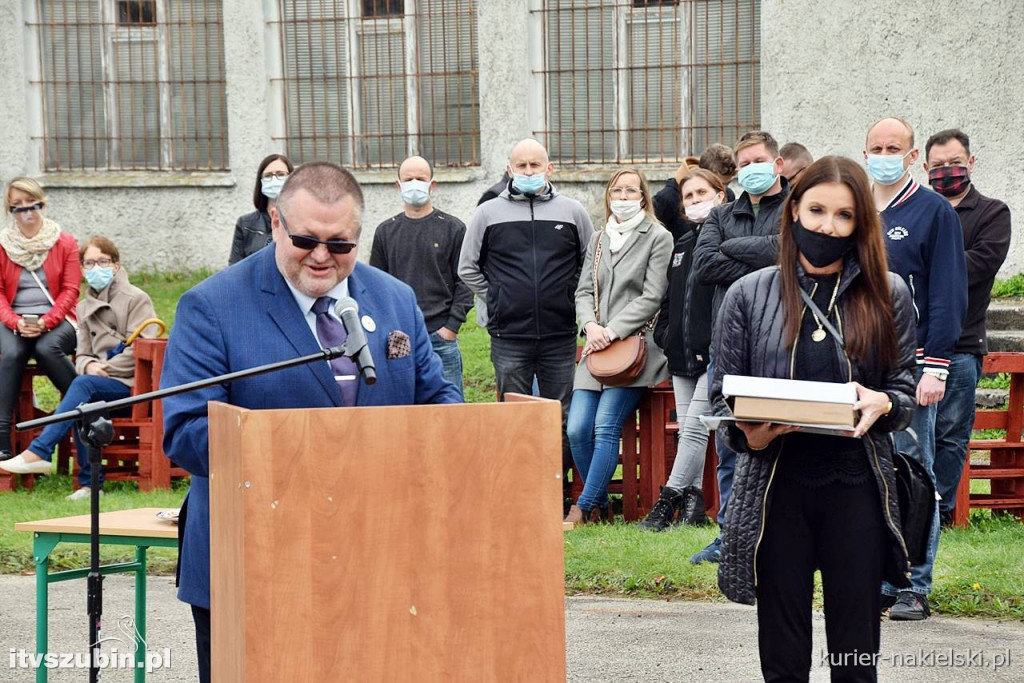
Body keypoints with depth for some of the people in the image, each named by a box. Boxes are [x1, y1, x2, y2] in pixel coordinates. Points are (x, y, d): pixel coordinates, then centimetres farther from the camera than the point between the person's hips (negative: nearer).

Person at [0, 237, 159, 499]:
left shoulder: (136, 299, 1)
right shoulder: (85, 307, 19)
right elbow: (82, 354, 15)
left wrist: (105, 368, -13)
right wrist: (90, 365, -10)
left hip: (132, 382, -4)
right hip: (101, 380, 5)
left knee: (84, 384, -32)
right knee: (82, 406, -31)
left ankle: (38, 452, -38)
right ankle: (90, 482, -28)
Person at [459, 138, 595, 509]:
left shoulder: (572, 212, 8)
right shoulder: (488, 214, 6)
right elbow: (468, 268, 14)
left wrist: (573, 304, 10)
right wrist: (497, 299, 8)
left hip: (560, 338, 1)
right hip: (509, 339, 0)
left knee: (562, 419, 3)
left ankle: (558, 496, 10)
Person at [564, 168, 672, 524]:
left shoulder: (658, 238, 1)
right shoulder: (598, 240, 18)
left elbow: (651, 297, -6)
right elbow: (584, 291, 14)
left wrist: (612, 331, -13)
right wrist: (591, 326, -7)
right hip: (597, 348, 5)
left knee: (606, 427, -16)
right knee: (577, 430, -6)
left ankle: (583, 507, -11)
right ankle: (601, 507, 8)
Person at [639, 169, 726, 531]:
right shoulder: (681, 245, 19)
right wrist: (664, 334, 10)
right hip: (682, 354, 8)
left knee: (695, 427, -10)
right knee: (687, 430, 8)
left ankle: (667, 503, -8)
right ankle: (692, 505, 12)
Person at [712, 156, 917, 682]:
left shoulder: (888, 295, 6)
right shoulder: (749, 295, 5)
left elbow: (906, 390, 9)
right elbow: (722, 397, 5)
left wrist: (882, 404, -14)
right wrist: (748, 435, -16)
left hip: (857, 488, 0)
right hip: (776, 486, 0)